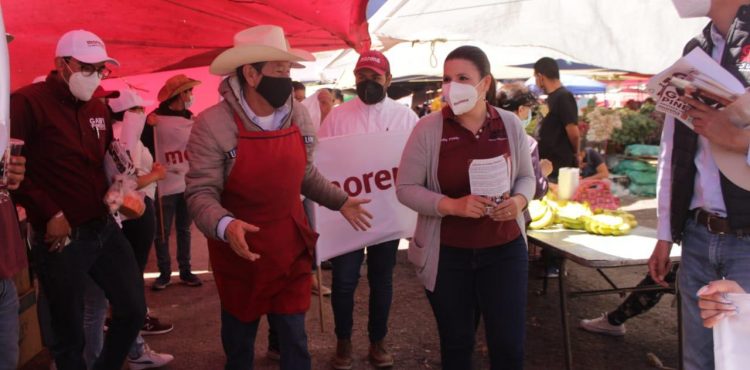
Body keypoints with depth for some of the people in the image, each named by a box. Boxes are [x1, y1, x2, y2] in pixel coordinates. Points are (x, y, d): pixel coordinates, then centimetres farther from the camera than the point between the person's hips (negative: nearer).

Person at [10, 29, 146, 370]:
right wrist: (49, 214, -14)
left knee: (134, 309, 11)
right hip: (61, 237, -6)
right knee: (69, 333, 7)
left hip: (105, 228, 7)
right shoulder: (27, 102, -11)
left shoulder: (98, 108, 11)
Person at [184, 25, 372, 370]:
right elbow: (201, 193, -20)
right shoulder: (212, 124, -20)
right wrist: (225, 226, -38)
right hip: (240, 256, -3)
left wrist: (340, 201, 11)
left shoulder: (298, 115, -2)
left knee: (295, 342, 13)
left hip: (291, 250, 4)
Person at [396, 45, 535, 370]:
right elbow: (405, 188, -7)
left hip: (504, 250, 2)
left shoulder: (510, 124, -2)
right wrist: (452, 205, -23)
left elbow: (526, 176, 10)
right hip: (447, 254, -1)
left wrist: (519, 200, -13)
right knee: (456, 343, 15)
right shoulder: (428, 128, -9)